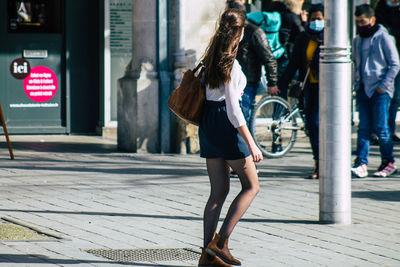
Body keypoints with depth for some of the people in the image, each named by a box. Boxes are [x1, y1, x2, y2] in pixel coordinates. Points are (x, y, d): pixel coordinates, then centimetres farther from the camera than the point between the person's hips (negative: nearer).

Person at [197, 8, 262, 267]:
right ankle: (220, 241, -6)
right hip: (225, 124, -8)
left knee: (219, 191, 10)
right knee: (251, 186, 2)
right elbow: (233, 109, -19)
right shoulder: (231, 64, -16)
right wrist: (251, 144, -17)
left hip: (207, 122, 8)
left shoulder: (211, 58, 9)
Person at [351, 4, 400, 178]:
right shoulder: (357, 41, 14)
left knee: (381, 128, -4)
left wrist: (384, 85, -11)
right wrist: (356, 84, 9)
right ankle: (361, 164, -4)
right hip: (363, 90, 6)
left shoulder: (383, 38, -5)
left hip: (380, 91, -6)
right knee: (363, 128, 0)